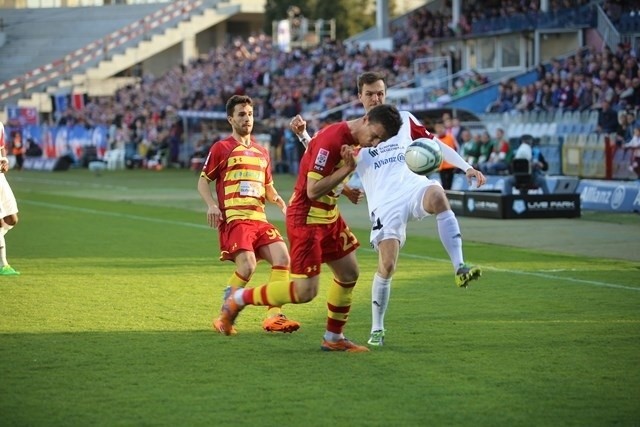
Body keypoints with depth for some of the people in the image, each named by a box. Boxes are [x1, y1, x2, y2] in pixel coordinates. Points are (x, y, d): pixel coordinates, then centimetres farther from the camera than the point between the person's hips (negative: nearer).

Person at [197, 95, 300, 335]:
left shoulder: (262, 152, 21)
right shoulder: (221, 148, 5)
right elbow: (203, 181, 7)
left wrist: (279, 201, 7)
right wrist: (212, 205, -11)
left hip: (259, 219, 6)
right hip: (234, 219, -6)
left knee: (282, 256, -14)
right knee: (247, 265, -22)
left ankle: (274, 316, -11)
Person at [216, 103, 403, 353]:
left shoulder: (354, 140, 4)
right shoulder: (331, 140, -26)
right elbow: (313, 190, -27)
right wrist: (348, 169, -28)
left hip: (328, 216, 10)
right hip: (306, 219, -10)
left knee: (349, 274, 12)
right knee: (305, 291, -9)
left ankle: (333, 338, 26)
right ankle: (239, 299, 6)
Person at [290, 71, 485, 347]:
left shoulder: (404, 119, 16)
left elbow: (434, 143, 19)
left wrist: (466, 167, 12)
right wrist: (302, 134, -7)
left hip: (413, 187, 1)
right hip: (385, 204, -1)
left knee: (437, 196, -37)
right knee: (387, 265, -12)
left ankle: (460, 268, -38)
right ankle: (377, 329, 6)